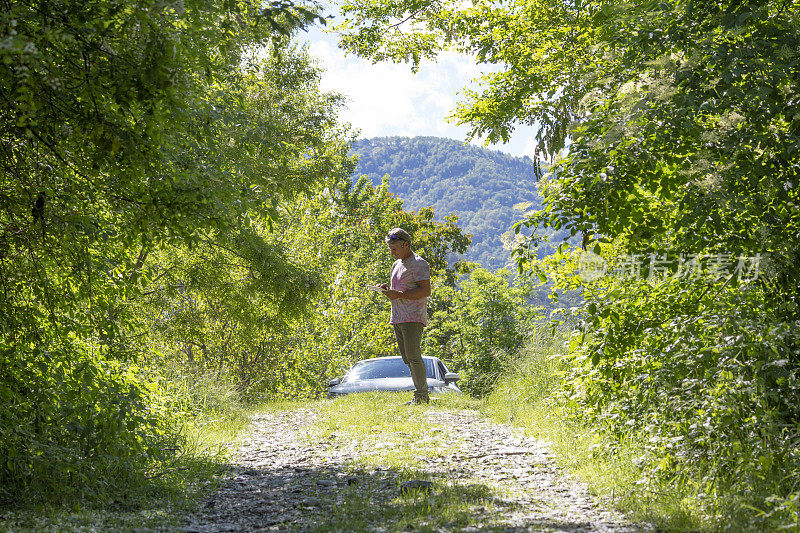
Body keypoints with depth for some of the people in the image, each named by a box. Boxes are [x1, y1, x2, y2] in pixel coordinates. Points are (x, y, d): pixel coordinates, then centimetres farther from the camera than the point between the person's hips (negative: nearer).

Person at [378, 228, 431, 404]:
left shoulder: (419, 264, -7)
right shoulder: (397, 264, 21)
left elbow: (426, 290, -15)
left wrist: (399, 295, -19)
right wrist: (388, 288, 8)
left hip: (413, 317, -9)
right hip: (398, 317, 9)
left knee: (413, 356, -13)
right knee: (406, 358, 8)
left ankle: (421, 397, -11)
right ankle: (421, 395, 12)